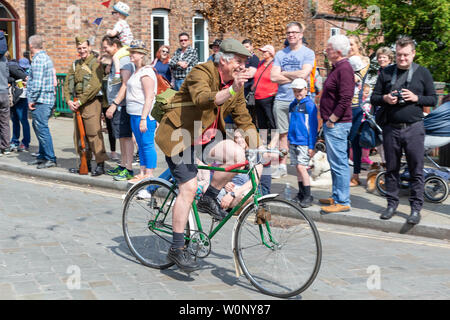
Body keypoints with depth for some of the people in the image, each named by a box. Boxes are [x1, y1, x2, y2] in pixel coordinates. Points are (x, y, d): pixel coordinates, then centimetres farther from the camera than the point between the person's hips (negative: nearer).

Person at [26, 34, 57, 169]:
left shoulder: (38, 59, -15)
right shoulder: (47, 57, 16)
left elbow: (37, 83, -21)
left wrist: (32, 100, -14)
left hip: (41, 99, -10)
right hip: (48, 98, 10)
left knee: (42, 128, -5)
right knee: (38, 126, 18)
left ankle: (50, 159, -1)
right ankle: (42, 155, 24)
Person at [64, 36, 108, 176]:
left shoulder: (95, 63, -6)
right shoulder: (75, 64, 17)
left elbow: (95, 86, -17)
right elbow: (67, 83, 14)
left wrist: (80, 101, -15)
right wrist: (69, 100, -2)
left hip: (91, 102, -8)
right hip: (77, 104, 8)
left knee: (94, 133, -10)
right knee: (79, 134, 10)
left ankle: (100, 164, -4)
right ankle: (85, 163, 20)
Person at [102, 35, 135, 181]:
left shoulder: (124, 60, -13)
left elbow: (125, 85, -21)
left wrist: (114, 104, -23)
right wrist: (112, 104, 18)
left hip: (121, 105, -10)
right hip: (116, 105, 10)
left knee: (125, 136, -8)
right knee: (121, 137, 14)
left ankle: (129, 169, -6)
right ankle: (122, 166, 22)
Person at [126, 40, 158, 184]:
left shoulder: (146, 72, -13)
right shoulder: (136, 71, 18)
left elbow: (149, 98, -19)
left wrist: (143, 118, -23)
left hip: (145, 115, -10)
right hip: (134, 114, 10)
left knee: (147, 144, -5)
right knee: (140, 144, 14)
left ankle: (149, 174, 0)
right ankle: (142, 173, 21)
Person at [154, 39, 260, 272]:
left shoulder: (236, 85, 6)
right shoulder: (202, 73, -17)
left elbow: (243, 120, 10)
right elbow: (202, 99, -38)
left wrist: (259, 149, 1)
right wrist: (231, 90, -51)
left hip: (206, 139, 7)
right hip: (179, 137, -6)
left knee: (237, 154, -21)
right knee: (188, 188, -14)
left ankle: (208, 199, 0)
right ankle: (177, 249, -3)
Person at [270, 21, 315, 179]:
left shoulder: (308, 53, 1)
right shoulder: (280, 54, 12)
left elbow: (304, 74, -15)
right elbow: (273, 77, 1)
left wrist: (283, 73, -3)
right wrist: (295, 76, -7)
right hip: (281, 99, 4)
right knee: (283, 134, 8)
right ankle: (282, 167, 15)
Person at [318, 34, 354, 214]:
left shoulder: (344, 69, -16)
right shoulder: (337, 68, 16)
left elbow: (345, 99, -23)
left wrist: (332, 120, -18)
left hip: (337, 125, -11)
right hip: (332, 124, 11)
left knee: (339, 163, -7)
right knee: (335, 162, 17)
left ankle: (342, 202, -2)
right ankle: (337, 197, 27)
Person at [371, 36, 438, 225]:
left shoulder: (422, 73, 5)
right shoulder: (386, 72, 9)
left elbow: (433, 99, 6)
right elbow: (373, 98, 11)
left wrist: (416, 98, -12)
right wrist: (385, 99, -10)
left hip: (414, 128, -2)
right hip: (391, 128, 2)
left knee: (416, 170, 0)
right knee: (391, 168, 9)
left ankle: (416, 208, 8)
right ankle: (392, 204, 22)